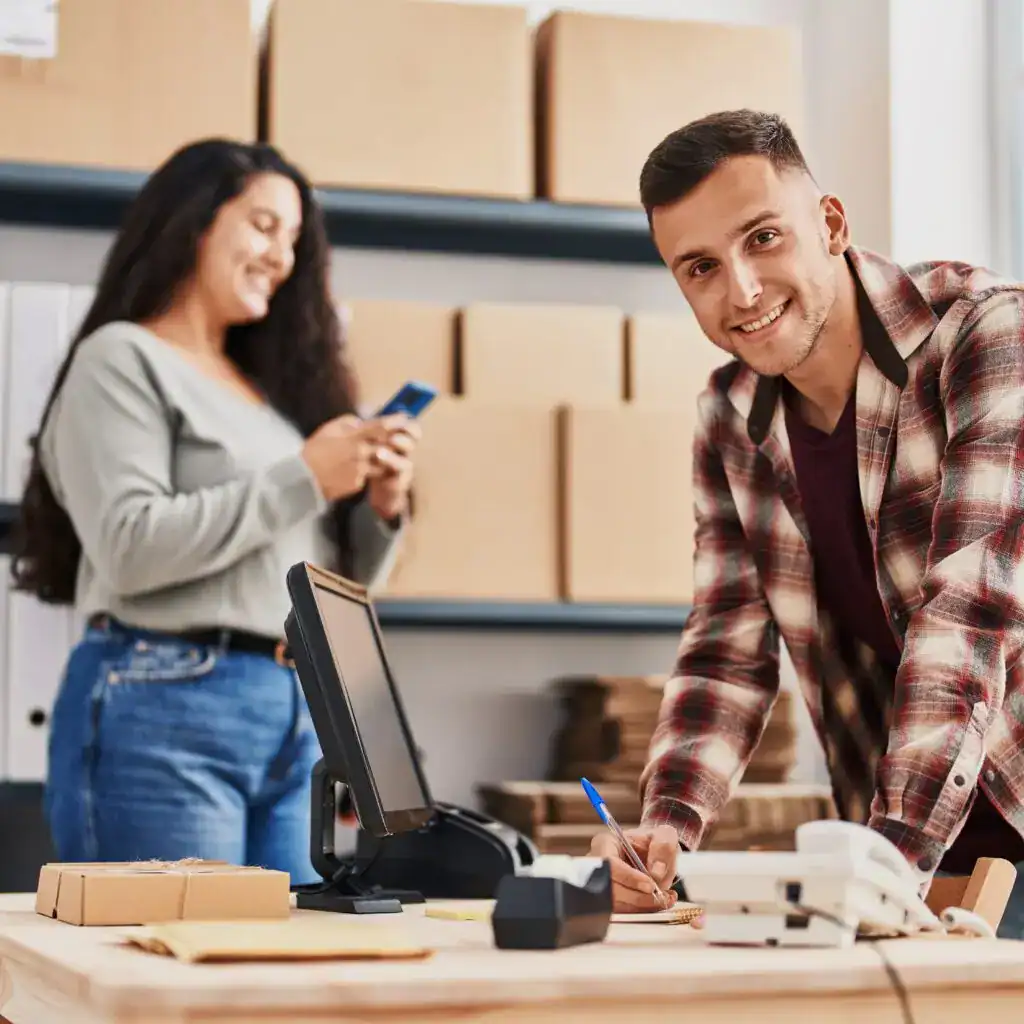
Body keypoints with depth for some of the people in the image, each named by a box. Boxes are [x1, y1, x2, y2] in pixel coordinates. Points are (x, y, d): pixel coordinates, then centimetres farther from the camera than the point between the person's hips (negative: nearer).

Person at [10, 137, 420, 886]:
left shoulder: (276, 385, 17)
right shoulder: (122, 360, 0)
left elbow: (343, 583, 21)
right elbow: (128, 548, -15)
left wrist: (381, 506, 0)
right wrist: (303, 480, -12)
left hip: (296, 715, 7)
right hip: (164, 713, -6)